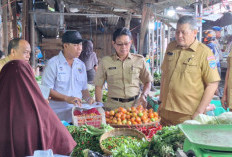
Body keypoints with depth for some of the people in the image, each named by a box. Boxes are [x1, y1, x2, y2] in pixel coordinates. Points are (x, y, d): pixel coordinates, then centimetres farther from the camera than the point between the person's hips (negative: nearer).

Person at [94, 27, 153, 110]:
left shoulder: (139, 60, 6)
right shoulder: (105, 62, 3)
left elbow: (147, 81, 15)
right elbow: (98, 86, 6)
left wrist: (143, 95, -3)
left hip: (135, 104, 1)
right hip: (113, 106, -1)